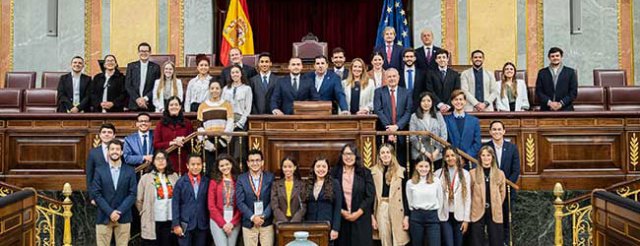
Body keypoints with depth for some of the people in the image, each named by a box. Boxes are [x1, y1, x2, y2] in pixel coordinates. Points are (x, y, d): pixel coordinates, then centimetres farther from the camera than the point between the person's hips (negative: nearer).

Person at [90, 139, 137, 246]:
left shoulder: (130, 171, 4)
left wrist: (119, 211, -12)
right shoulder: (99, 170, 3)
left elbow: (132, 194, -1)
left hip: (123, 217, 0)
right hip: (104, 217, 0)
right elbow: (96, 194, -2)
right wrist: (110, 212, -12)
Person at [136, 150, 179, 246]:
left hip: (170, 221, 3)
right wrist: (145, 214, 7)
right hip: (152, 222, -3)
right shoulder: (146, 178, -3)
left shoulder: (174, 176, 6)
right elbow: (139, 200, 1)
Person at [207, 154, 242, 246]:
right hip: (217, 222, -1)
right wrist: (223, 223, -8)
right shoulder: (214, 182, 2)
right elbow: (211, 206, -1)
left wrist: (232, 222, -7)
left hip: (234, 223, 2)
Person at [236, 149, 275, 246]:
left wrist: (264, 216, -13)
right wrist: (252, 217, -14)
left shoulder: (270, 177, 2)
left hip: (267, 223, 0)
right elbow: (240, 202, -4)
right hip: (248, 224, 0)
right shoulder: (241, 179, 1)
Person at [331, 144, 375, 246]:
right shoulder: (335, 173, 4)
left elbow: (370, 195, -2)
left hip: (361, 218, 0)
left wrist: (358, 213, -10)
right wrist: (340, 211, -10)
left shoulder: (365, 173, 3)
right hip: (341, 218, 0)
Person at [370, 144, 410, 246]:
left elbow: (405, 195, 1)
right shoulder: (374, 172, 4)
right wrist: (372, 215, 0)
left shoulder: (400, 171, 2)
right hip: (381, 209, 1)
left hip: (397, 210, -1)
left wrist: (406, 216, -4)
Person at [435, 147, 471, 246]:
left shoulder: (465, 174, 3)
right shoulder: (438, 173, 3)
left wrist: (466, 219, -2)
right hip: (444, 216, -1)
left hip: (459, 215, 1)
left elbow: (468, 198, 1)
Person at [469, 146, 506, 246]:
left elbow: (502, 192, 11)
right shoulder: (472, 173, -2)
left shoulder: (500, 173, 4)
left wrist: (496, 206, 10)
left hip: (494, 212, 2)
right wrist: (475, 205, 4)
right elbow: (469, 192, 2)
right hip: (478, 212, -1)